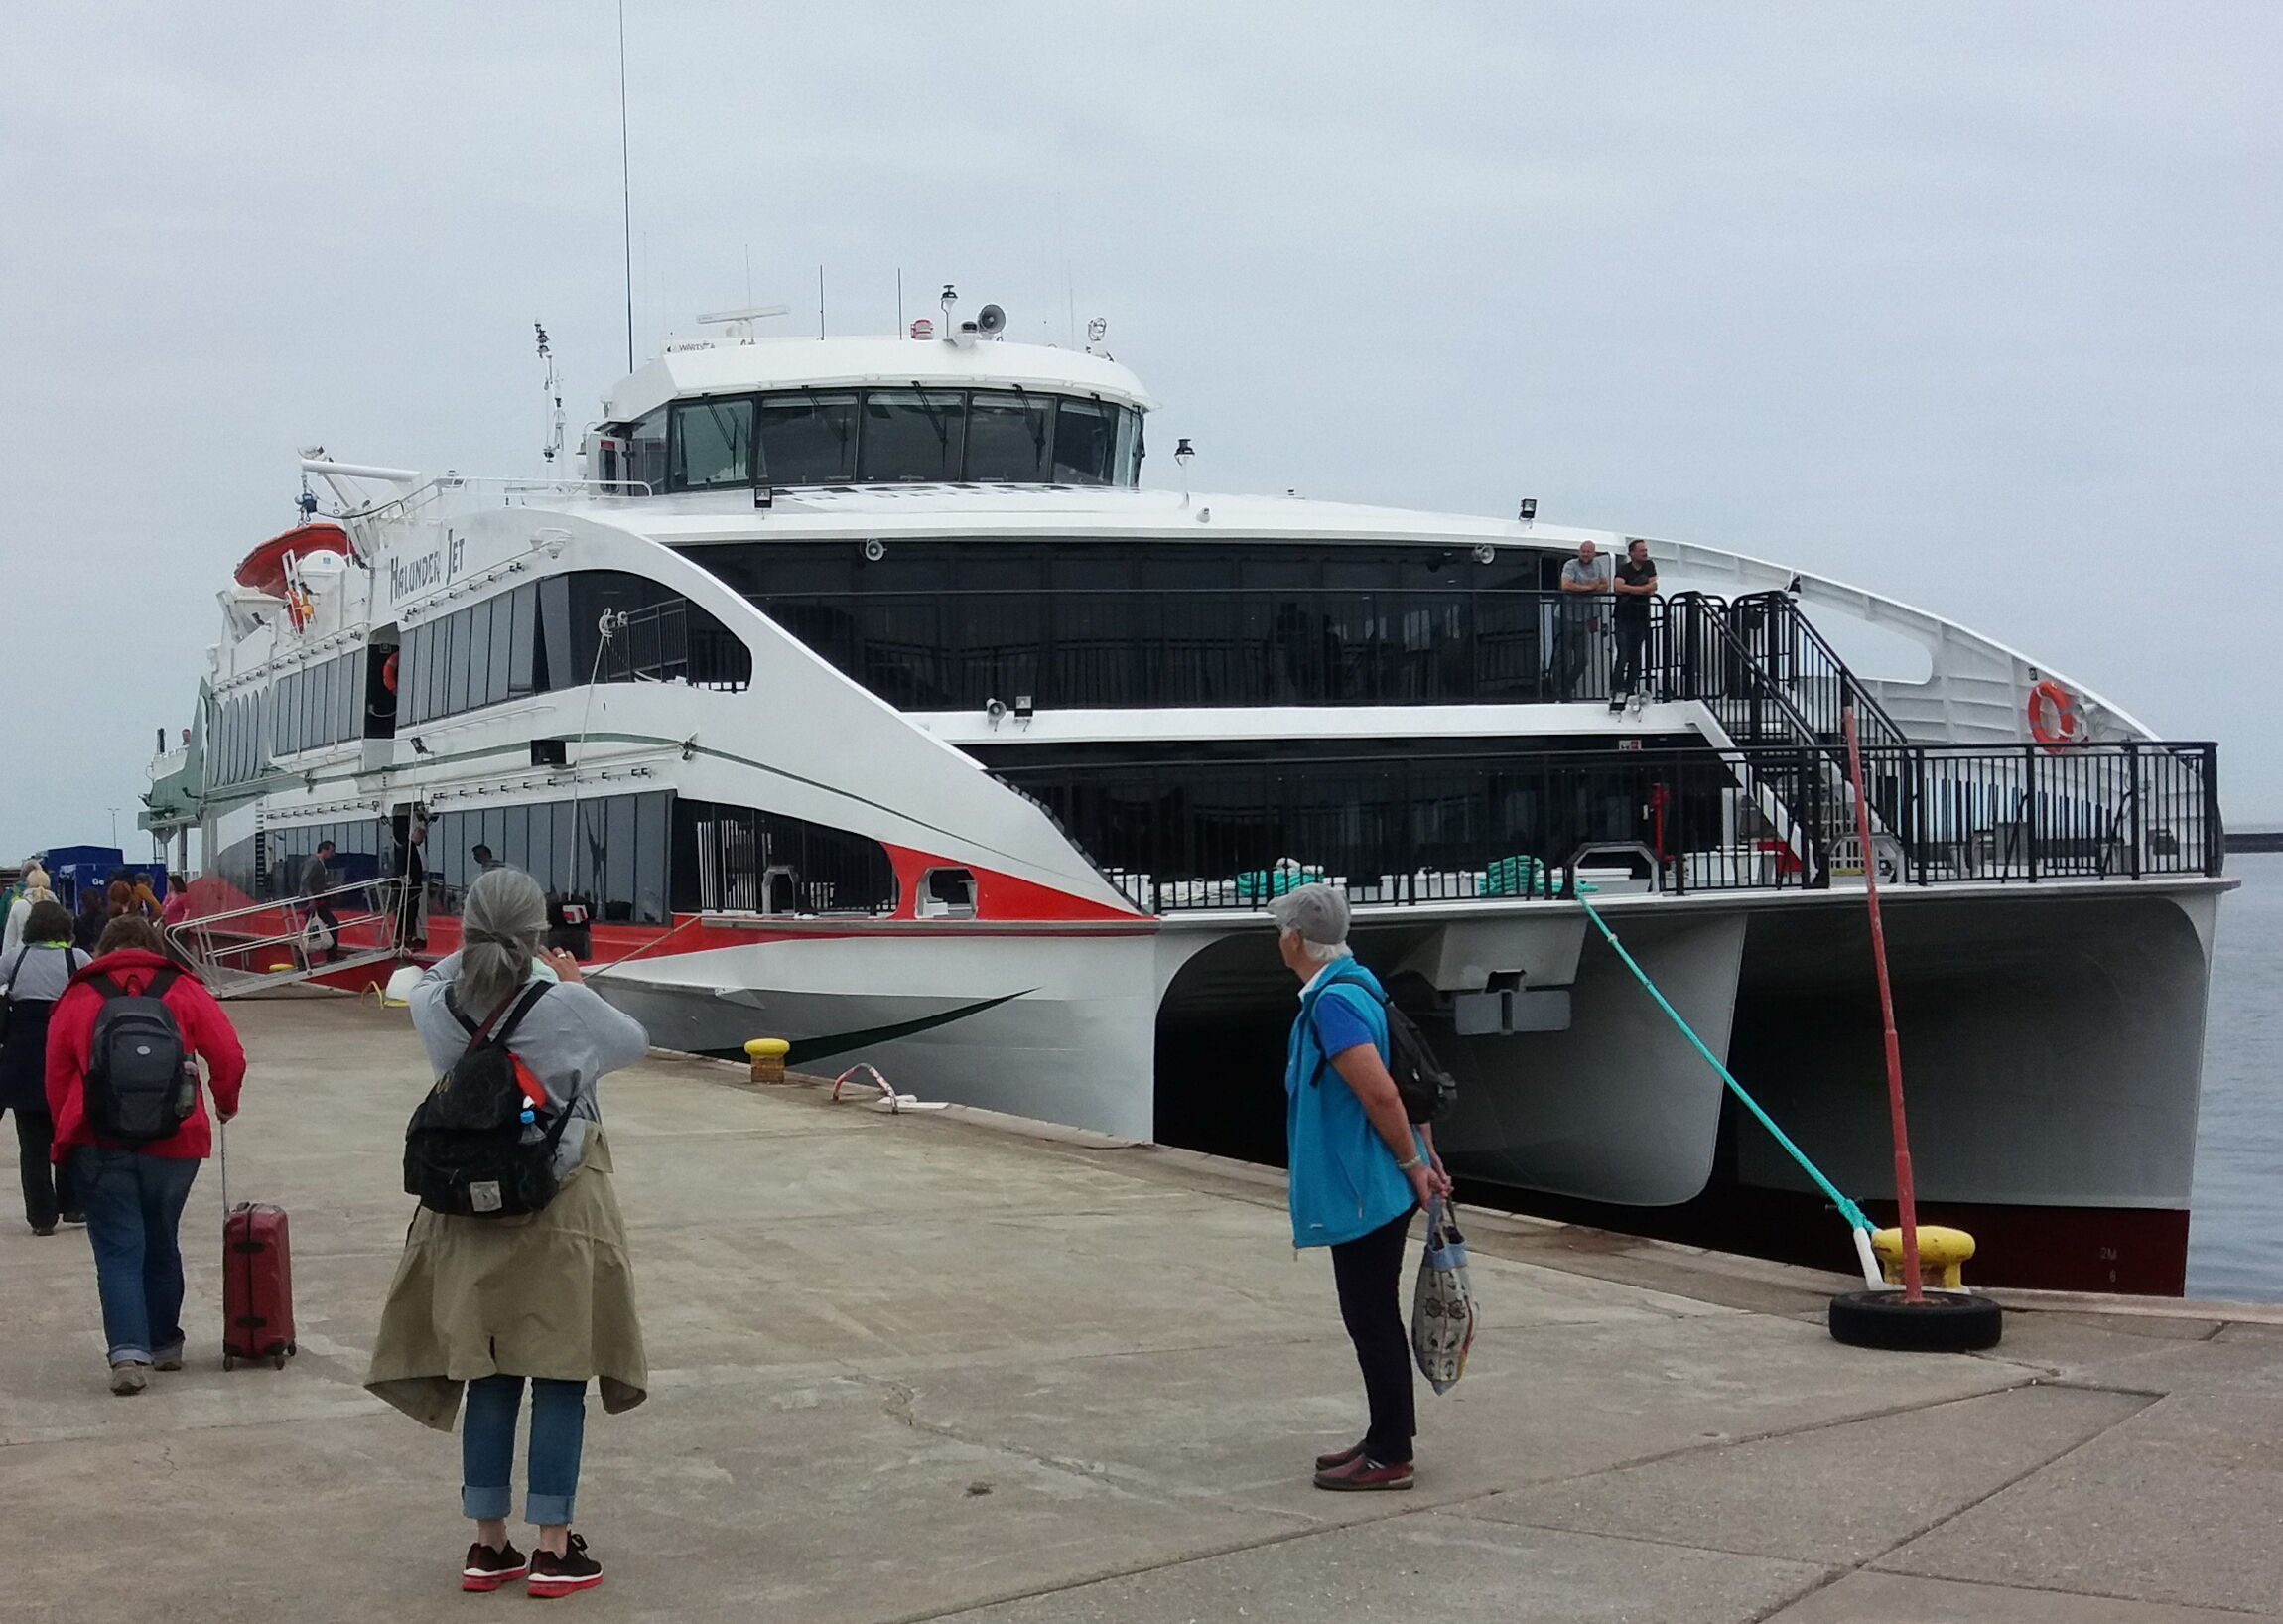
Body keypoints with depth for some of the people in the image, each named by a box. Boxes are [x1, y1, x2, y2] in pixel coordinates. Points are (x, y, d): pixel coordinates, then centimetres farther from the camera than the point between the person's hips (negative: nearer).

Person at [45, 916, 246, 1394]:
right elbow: (228, 1055, 1)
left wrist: (67, 1138, 20)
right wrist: (226, 1102, 20)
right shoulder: (183, 990, 5)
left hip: (98, 1146, -1)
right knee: (161, 1244, 18)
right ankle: (164, 1344, 28)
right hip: (174, 1142, 1)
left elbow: (57, 1079, 8)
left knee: (118, 1251, -1)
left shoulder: (76, 999, 6)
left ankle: (129, 1353, -16)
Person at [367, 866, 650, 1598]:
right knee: (560, 1380, 5)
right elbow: (633, 1042, 2)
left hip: (470, 1213, 4)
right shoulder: (567, 1008, -19)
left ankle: (489, 1545, 19)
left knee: (489, 1380, 13)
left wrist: (479, 955, 13)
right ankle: (553, 1551, 9)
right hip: (561, 1214, -4)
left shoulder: (437, 1008, -9)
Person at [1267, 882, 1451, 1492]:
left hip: (1362, 1192, -10)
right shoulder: (1354, 986, 11)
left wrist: (1413, 1166, -15)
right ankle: (1386, 1440, 27)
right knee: (1376, 1321, 17)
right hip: (1370, 1188, 10)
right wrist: (1425, 1157, 16)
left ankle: (1390, 1457, 4)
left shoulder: (1333, 1002, -21)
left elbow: (1381, 1094, -25)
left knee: (1372, 1322, -2)